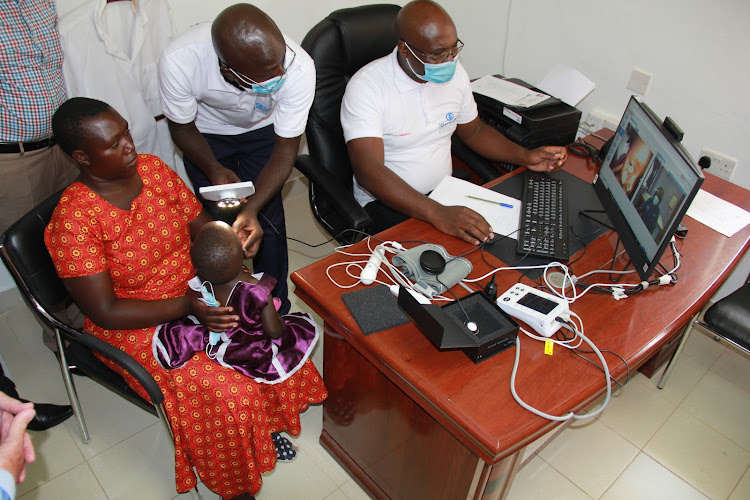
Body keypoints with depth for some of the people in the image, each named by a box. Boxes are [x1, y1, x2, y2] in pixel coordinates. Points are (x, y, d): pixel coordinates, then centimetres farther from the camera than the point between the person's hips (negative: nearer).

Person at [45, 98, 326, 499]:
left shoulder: (152, 168, -4)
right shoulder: (72, 220, -21)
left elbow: (202, 224, 5)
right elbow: (106, 312, -20)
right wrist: (185, 306, -28)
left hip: (199, 295, 6)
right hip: (138, 327, -5)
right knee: (229, 395, -21)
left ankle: (269, 423, 19)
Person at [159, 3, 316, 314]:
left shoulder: (299, 67, -38)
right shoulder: (178, 61, -37)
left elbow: (285, 151, -27)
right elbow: (182, 128, -16)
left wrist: (252, 208, -39)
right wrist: (214, 169, -34)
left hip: (264, 129, 0)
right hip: (205, 134, 0)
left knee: (267, 219, -6)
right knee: (220, 222, -3)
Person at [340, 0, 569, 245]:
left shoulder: (455, 73, 2)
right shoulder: (366, 87, -19)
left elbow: (473, 131, 19)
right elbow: (368, 171, -30)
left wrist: (525, 157, 3)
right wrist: (438, 214, -41)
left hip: (444, 192, 6)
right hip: (388, 201, -6)